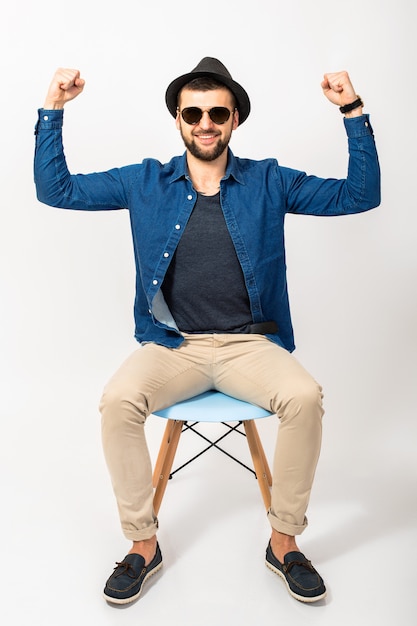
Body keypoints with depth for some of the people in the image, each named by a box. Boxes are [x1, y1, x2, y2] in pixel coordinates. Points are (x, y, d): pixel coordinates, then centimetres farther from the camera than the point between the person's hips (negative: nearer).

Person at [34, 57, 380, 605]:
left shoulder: (269, 183, 8)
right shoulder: (145, 183, 9)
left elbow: (359, 196, 7)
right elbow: (56, 189, 9)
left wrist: (354, 113, -2)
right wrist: (53, 110, 0)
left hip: (250, 344, 0)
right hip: (171, 345, 1)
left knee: (305, 396, -28)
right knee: (117, 400, -28)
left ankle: (284, 539, -4)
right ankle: (143, 544, -5)